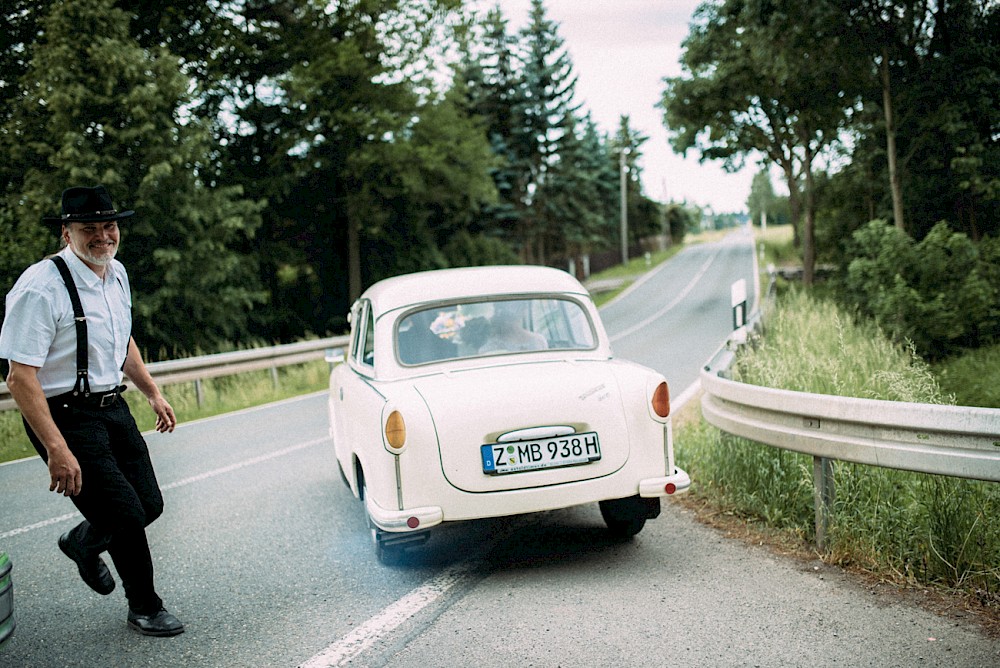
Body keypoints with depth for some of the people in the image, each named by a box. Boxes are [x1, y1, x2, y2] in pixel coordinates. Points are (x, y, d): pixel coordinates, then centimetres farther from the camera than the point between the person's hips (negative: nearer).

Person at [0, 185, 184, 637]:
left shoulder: (116, 274, 5)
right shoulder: (41, 287, -21)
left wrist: (153, 393, 22)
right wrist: (57, 449, -28)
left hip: (113, 407, 8)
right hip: (65, 416, -8)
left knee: (149, 503, 9)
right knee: (125, 514, -6)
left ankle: (82, 542, 42)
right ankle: (144, 609, 20)